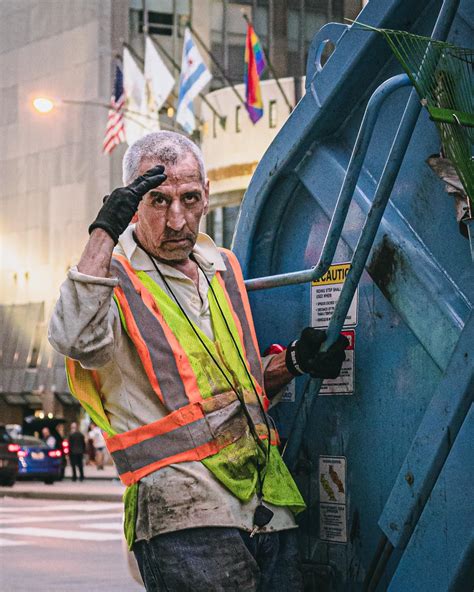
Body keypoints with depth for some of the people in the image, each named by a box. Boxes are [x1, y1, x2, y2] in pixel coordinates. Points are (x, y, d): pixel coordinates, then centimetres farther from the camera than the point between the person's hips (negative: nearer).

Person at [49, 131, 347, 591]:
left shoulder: (223, 268, 20)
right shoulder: (112, 278, -1)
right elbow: (75, 340, -26)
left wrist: (292, 362, 9)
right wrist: (104, 231, -21)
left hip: (267, 499, 7)